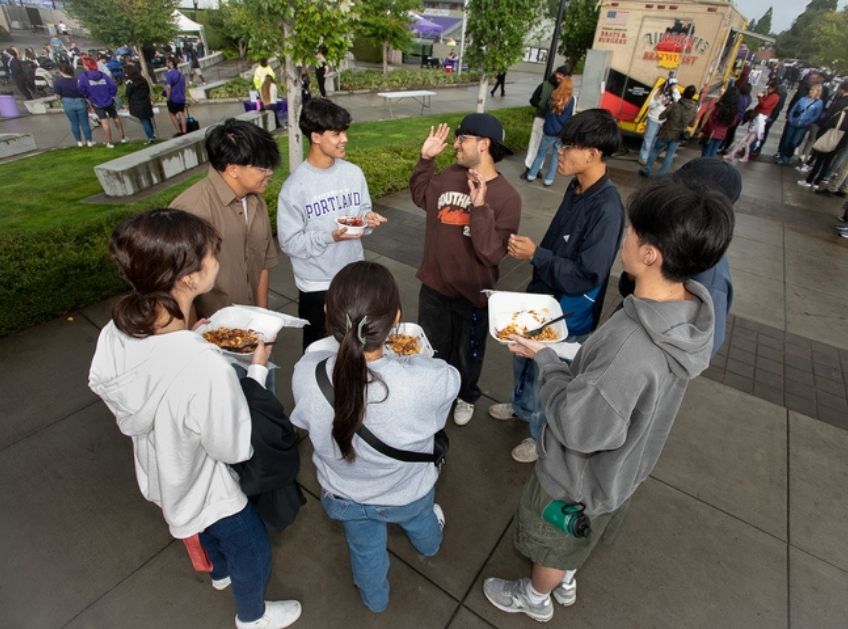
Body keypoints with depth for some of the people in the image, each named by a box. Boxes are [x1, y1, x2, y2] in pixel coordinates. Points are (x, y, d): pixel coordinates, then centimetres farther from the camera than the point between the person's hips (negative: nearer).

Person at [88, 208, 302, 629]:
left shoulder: (116, 331, -22)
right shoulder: (205, 366, -44)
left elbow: (103, 387, -1)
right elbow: (236, 447, -29)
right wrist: (257, 369, -20)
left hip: (160, 474, 7)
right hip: (206, 487, -6)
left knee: (208, 530, 38)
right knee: (251, 550, 26)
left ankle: (220, 572, 69)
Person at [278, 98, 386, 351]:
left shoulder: (354, 172, -2)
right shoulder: (295, 186, -16)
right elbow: (289, 242, -15)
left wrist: (368, 219, -15)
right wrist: (330, 237, -27)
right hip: (316, 284, -4)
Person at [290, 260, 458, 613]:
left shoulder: (306, 373, -35)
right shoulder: (427, 380, -42)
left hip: (344, 496, 1)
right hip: (409, 493, 0)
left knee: (364, 549, 35)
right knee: (419, 520, 39)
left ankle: (374, 599, 67)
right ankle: (429, 545, 74)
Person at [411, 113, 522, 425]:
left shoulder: (506, 196, -20)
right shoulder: (449, 176, -6)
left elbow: (492, 253, -27)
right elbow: (420, 196, 15)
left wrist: (480, 207, -34)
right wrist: (426, 159, 3)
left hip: (472, 293, -4)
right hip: (433, 285, 4)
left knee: (468, 353, 21)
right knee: (432, 348, 24)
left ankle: (466, 397, 50)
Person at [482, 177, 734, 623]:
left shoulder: (632, 347, -43)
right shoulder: (691, 310, -15)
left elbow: (576, 426, -31)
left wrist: (545, 359, -20)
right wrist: (570, 354, -7)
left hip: (580, 478, -7)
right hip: (620, 467, 7)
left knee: (553, 545, 26)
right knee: (574, 541, 35)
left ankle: (534, 597, 56)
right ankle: (565, 581, 64)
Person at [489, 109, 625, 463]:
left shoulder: (606, 209, -29)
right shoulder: (577, 188, -3)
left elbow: (585, 278, -28)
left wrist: (536, 255, -25)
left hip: (567, 317, -8)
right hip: (541, 299, 8)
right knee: (524, 357, 28)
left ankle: (543, 437, 42)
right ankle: (522, 406, 57)